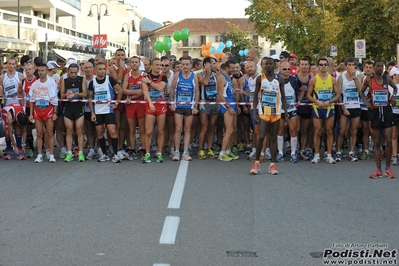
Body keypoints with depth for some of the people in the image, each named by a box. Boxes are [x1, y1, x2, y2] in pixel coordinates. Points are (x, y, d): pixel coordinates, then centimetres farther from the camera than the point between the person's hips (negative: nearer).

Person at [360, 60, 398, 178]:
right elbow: (361, 92, 13)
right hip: (375, 111, 0)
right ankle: (378, 170, 10)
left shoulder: (387, 79, 3)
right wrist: (366, 101, -3)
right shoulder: (369, 80, -1)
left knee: (389, 140, -6)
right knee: (376, 142, 4)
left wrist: (393, 96, 3)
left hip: (387, 111, 0)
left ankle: (388, 168, 8)